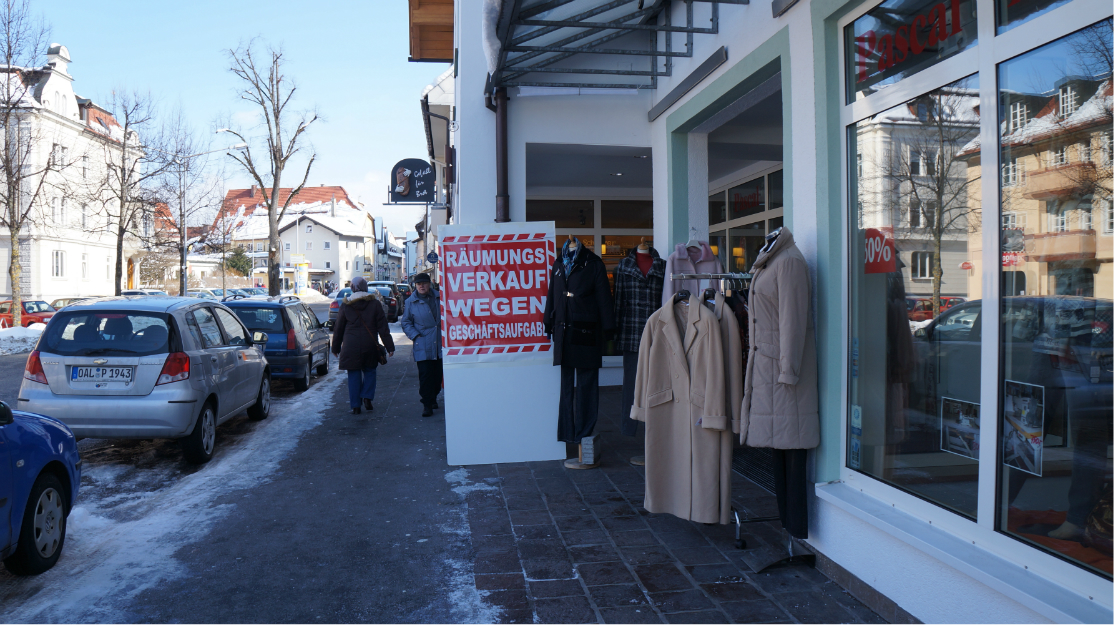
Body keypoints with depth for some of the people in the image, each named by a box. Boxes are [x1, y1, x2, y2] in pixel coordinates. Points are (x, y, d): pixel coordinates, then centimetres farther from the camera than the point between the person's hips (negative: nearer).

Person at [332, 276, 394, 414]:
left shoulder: (345, 305, 0)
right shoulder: (374, 304, 0)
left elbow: (338, 328, 6)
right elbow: (383, 327, -1)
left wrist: (336, 347, 16)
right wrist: (389, 346, 2)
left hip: (351, 346, 0)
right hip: (370, 346, 1)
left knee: (354, 375, 6)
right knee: (370, 371, 17)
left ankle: (355, 406, 6)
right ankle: (367, 398, 2)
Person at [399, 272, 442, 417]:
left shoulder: (439, 297, 5)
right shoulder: (411, 302, 2)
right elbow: (405, 322, 8)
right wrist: (415, 335, -7)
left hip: (440, 344, 2)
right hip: (422, 346, -2)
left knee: (438, 374, 11)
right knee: (425, 374, -7)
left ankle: (433, 398, 31)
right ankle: (427, 405, -1)